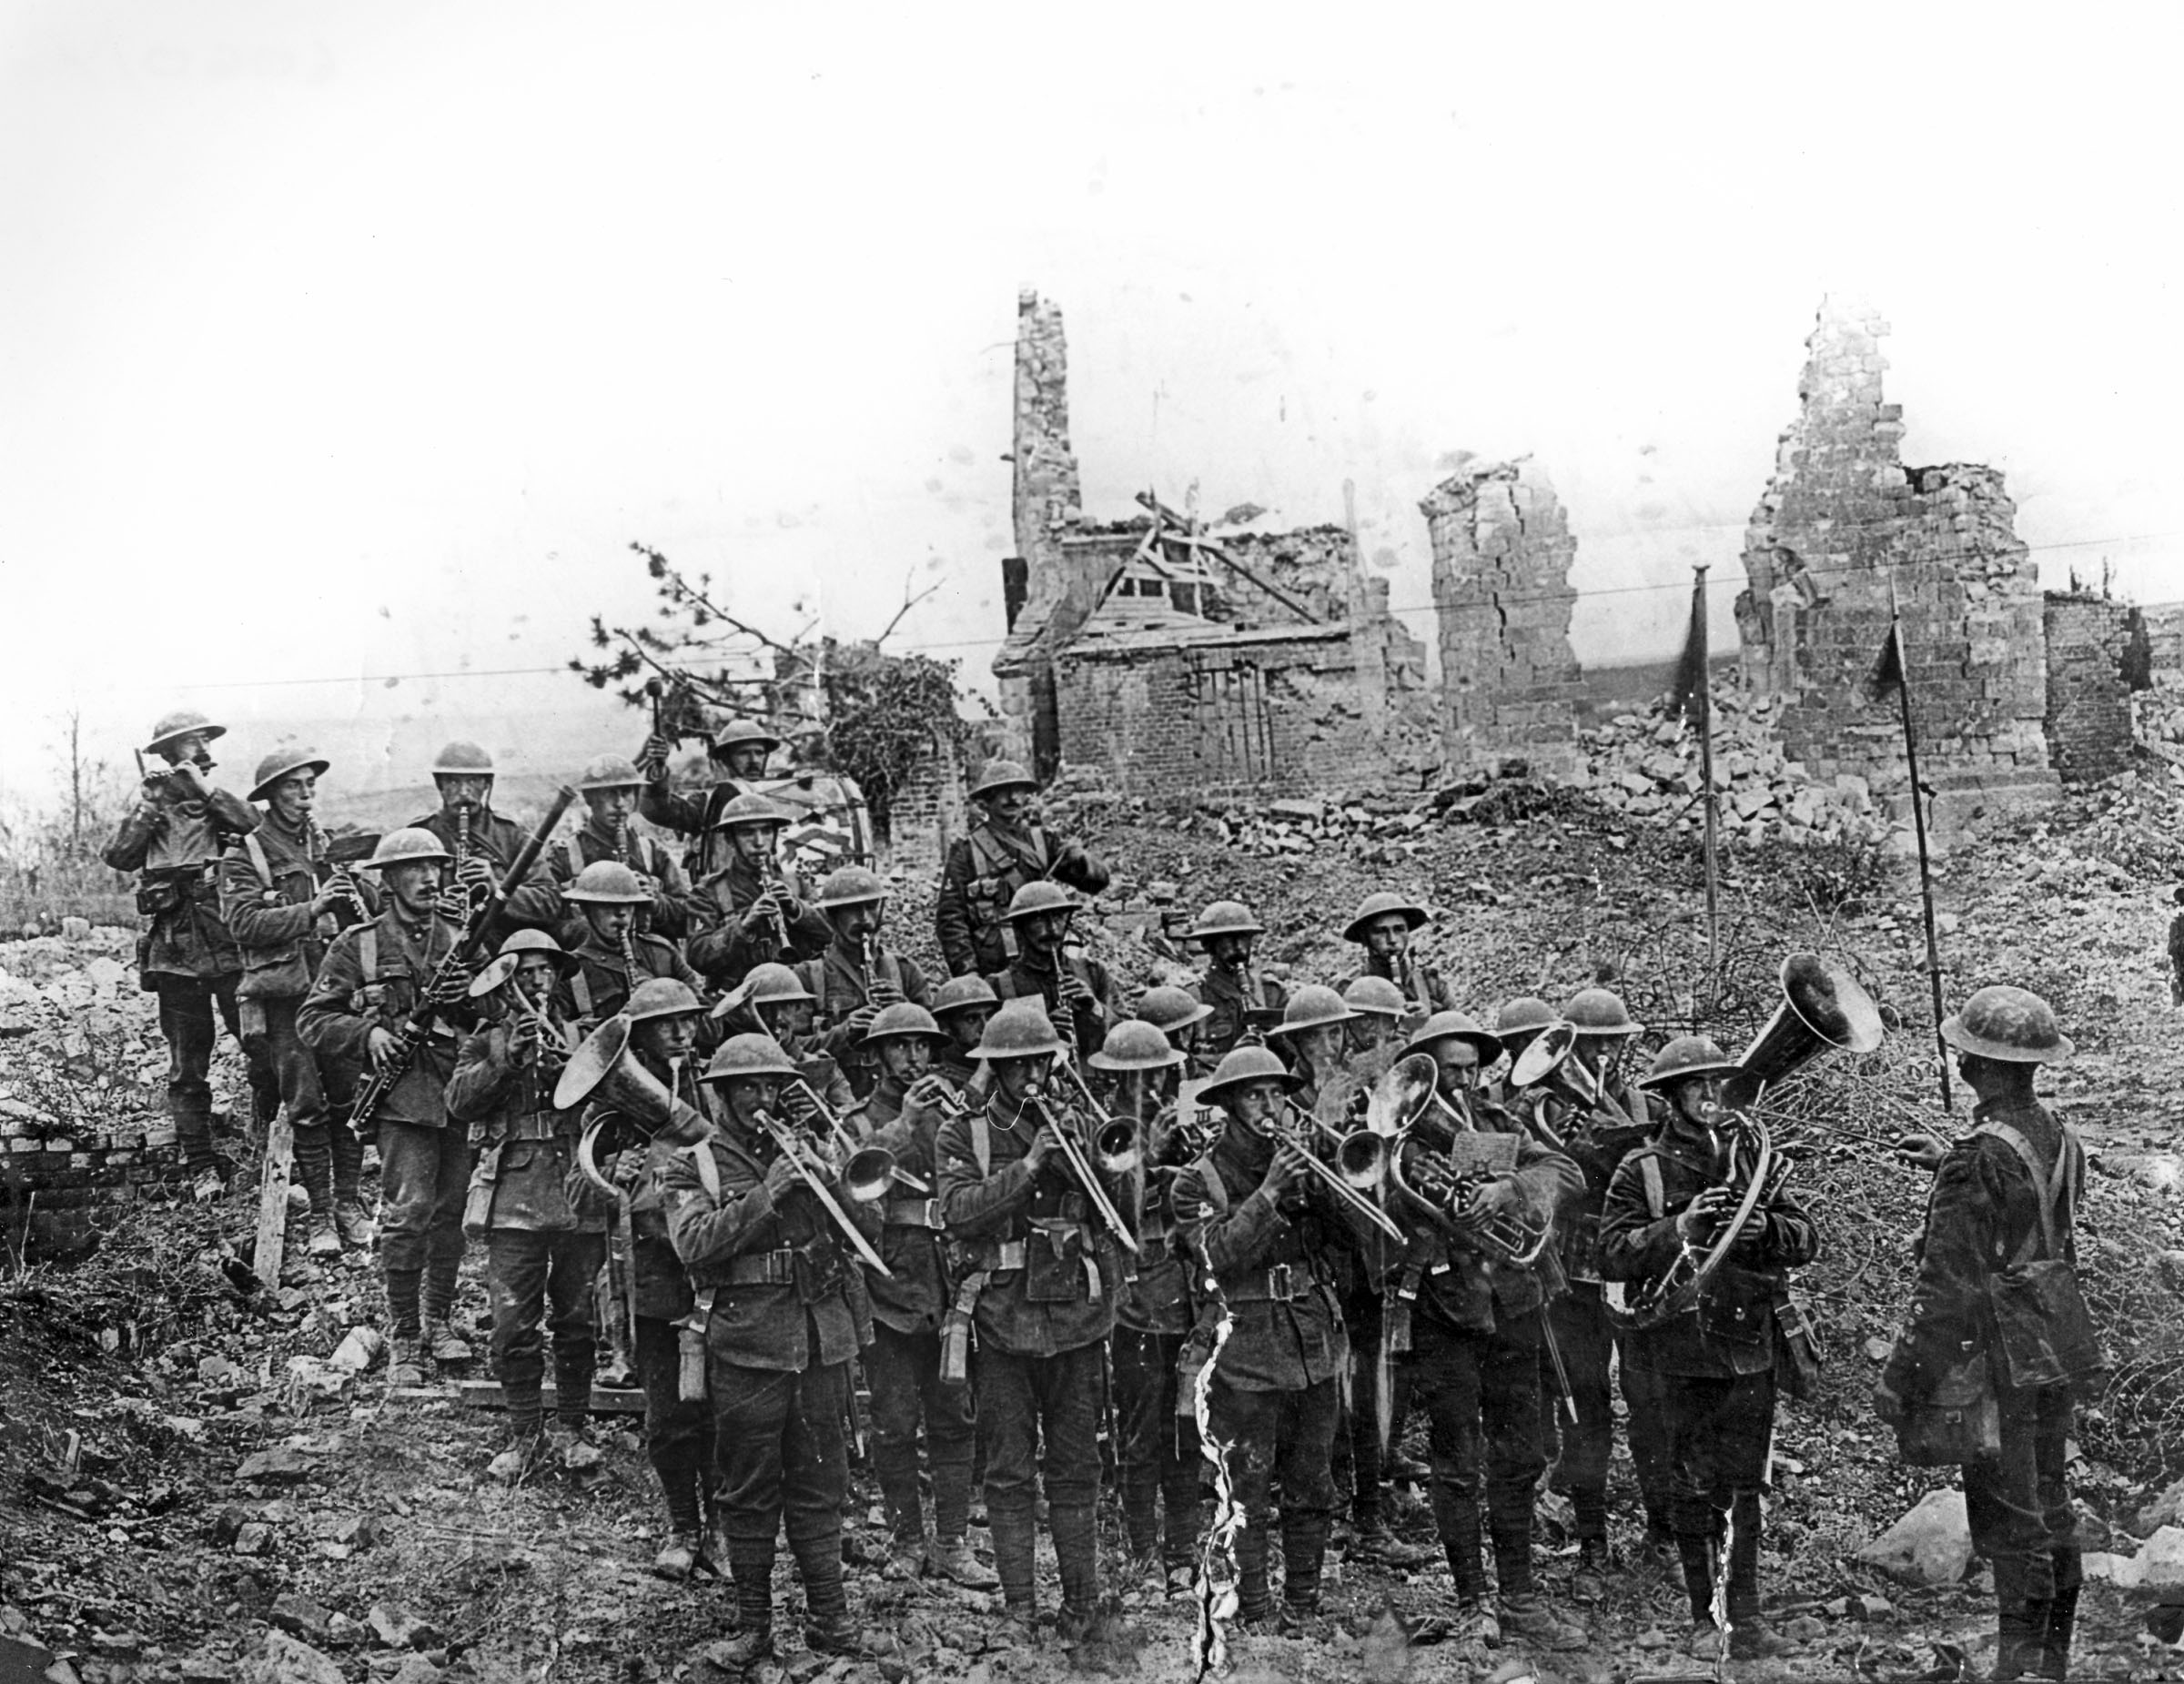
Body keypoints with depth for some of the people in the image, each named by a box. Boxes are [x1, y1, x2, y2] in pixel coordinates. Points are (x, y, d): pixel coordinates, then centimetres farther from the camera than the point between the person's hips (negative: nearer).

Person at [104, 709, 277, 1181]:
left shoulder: (217, 801, 11)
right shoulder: (152, 803, 11)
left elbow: (254, 826, -10)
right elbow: (119, 857, -3)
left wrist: (204, 787, -9)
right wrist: (148, 806, -9)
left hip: (229, 943, 0)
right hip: (176, 950, 0)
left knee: (263, 1047, -6)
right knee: (187, 1063, 4)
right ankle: (200, 1165, 10)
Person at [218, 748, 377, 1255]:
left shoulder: (328, 847, 14)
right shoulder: (244, 855, 0)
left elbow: (374, 910, 14)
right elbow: (245, 923, -14)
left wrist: (357, 894, -8)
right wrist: (311, 910, -21)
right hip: (284, 993, -4)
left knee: (349, 1097, 2)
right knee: (306, 1107, -3)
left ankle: (349, 1203, 13)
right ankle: (319, 1216, 4)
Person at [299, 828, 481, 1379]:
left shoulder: (461, 938, 14)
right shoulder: (359, 945, 3)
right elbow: (312, 1020, 4)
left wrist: (472, 996, -7)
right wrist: (368, 1033, -11)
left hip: (464, 1091, 4)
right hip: (404, 1093, -4)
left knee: (451, 1211, 9)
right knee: (408, 1213, -10)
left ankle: (438, 1320, 24)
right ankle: (403, 1338, -2)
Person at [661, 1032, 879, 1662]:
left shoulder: (803, 1154, 15)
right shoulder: (690, 1167, 4)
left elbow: (866, 1228, 9)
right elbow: (694, 1243, -12)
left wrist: (826, 1181, -8)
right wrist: (765, 1195, -19)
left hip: (822, 1341, 3)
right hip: (745, 1344, -3)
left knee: (820, 1485, 7)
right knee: (749, 1490, 3)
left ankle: (828, 1617, 15)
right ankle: (753, 1624, 12)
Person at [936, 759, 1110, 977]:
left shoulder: (1041, 841, 10)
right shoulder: (966, 852, 0)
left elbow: (1098, 880, 9)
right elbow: (949, 919, -1)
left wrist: (1080, 860, -13)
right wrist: (967, 972, -9)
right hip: (993, 973, -3)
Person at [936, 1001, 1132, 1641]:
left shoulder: (1076, 1123, 9)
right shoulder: (964, 1134, 2)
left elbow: (1120, 1213, 4)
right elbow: (959, 1213, -13)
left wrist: (1084, 1155, -10)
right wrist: (1027, 1167, -20)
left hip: (1076, 1318, 2)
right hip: (1004, 1319, -2)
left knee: (1074, 1468, 8)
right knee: (1009, 1471, 2)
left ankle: (1081, 1599, 17)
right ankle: (1019, 1605, 10)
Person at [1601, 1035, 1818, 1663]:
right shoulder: (1641, 1170, -2)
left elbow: (1806, 1239, 7)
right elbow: (1613, 1254, -10)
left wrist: (1766, 1227, -14)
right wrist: (1681, 1228, -22)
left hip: (1750, 1346, 3)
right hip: (1682, 1349, -3)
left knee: (1744, 1487, 6)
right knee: (1696, 1489, 5)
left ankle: (1745, 1618, 12)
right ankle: (1704, 1621, 14)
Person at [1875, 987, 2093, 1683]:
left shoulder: (1976, 1162, -21)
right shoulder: (2063, 1141, 3)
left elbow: (1948, 1285, -22)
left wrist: (1902, 1378, -16)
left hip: (2001, 1359, -8)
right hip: (2060, 1350, 8)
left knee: (2012, 1522, 0)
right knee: (2052, 1508, 17)